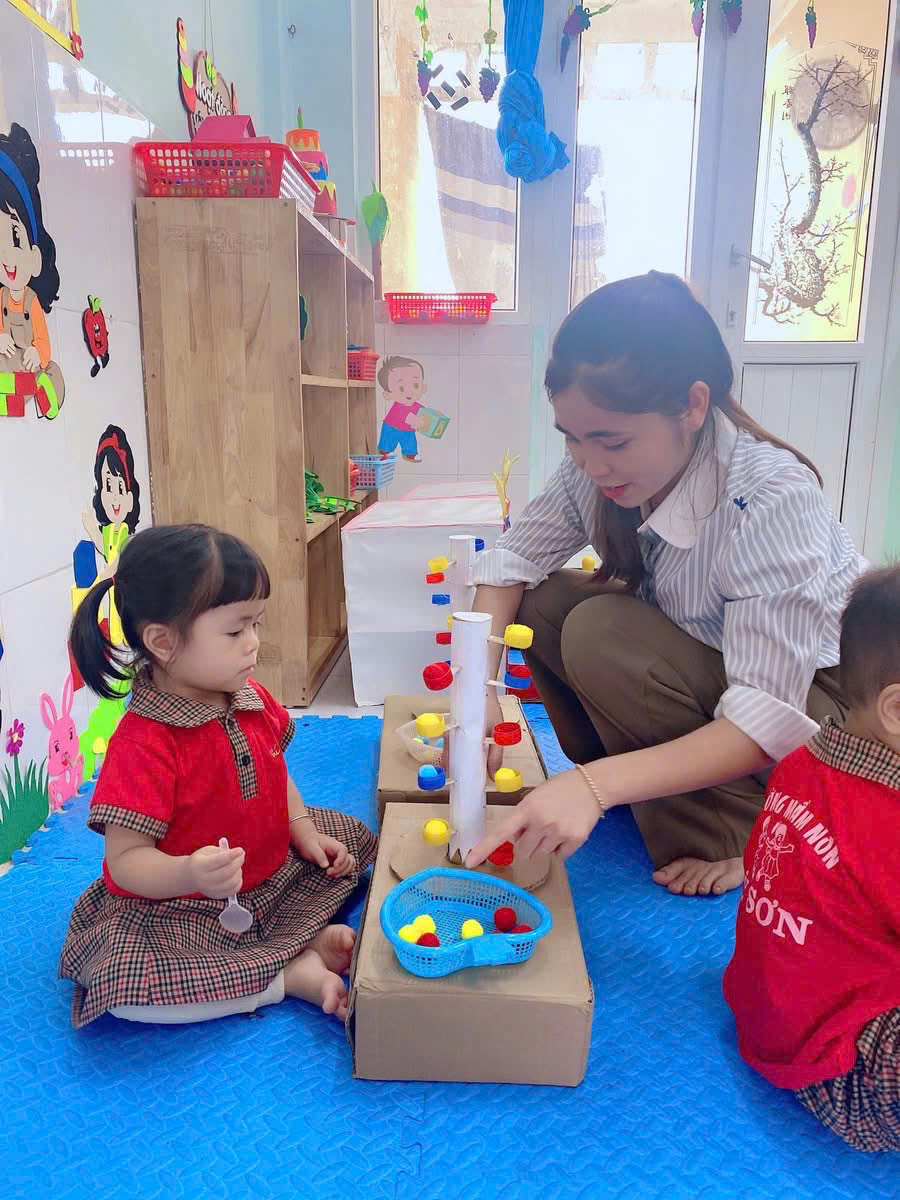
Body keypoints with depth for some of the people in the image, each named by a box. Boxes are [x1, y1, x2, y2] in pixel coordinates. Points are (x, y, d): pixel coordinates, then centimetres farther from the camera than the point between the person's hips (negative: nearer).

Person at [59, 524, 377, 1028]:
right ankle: (293, 972, -21)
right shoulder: (142, 744, -28)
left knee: (351, 837, 11)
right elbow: (126, 860, -26)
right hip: (176, 908, -7)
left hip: (273, 870, 7)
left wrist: (304, 829, -1)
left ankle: (306, 933, -8)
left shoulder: (252, 699, -5)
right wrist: (190, 874, -45)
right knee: (121, 983, -33)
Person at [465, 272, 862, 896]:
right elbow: (512, 560, -8)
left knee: (601, 633, -28)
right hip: (703, 665, 6)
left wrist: (595, 784, -44)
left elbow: (768, 724, -35)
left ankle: (728, 833, -8)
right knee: (542, 600, -12)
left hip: (820, 704, -6)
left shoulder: (772, 499, -33)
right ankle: (641, 792, 4)